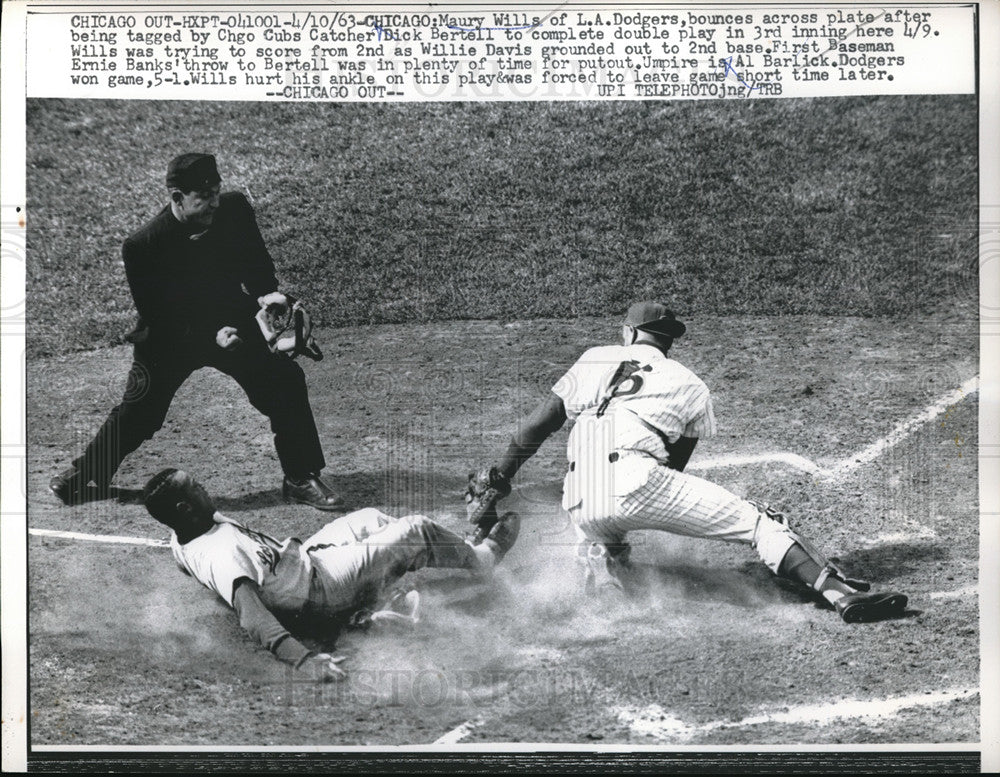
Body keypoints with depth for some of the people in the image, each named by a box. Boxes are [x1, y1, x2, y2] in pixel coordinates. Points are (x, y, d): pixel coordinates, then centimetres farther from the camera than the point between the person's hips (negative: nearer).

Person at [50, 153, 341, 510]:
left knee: (286, 383, -6)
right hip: (171, 334, -3)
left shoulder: (235, 209, -16)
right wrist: (211, 335, -30)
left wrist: (265, 294, -18)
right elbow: (157, 316, -18)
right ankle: (86, 475, 28)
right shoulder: (142, 246, -25)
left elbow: (256, 261, 2)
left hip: (233, 320, 3)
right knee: (139, 412, 2)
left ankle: (301, 479, 7)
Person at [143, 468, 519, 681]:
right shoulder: (220, 555, -36)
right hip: (322, 585, -10)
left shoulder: (182, 539, -7)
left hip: (300, 559, 10)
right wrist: (303, 658, -55)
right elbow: (251, 616, -46)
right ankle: (480, 557, 34)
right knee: (415, 530, 2)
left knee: (368, 518, 24)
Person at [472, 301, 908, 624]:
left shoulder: (593, 359, 25)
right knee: (758, 522, 3)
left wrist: (497, 480, 30)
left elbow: (537, 426, 21)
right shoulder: (690, 386, 21)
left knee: (600, 546, 34)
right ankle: (843, 595, -11)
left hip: (581, 506, 3)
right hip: (637, 483, -3)